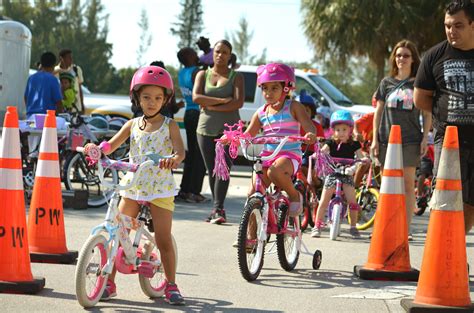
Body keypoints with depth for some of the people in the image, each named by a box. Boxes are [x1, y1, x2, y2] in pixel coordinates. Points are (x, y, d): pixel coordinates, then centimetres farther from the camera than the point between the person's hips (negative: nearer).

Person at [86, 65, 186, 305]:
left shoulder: (169, 126, -1)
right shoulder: (133, 125, 7)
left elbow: (180, 150, -15)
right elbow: (112, 145, -2)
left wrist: (175, 159, -40)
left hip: (160, 189, -3)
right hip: (133, 186, 3)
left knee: (164, 240, -2)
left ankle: (171, 285, 10)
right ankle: (109, 282, 7)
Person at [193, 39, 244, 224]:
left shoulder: (236, 77, 7)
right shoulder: (203, 75, 14)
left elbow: (238, 102, -8)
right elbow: (196, 97, -4)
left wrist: (211, 106, -10)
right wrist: (222, 100, -11)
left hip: (228, 128, -3)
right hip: (206, 128, 3)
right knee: (211, 170, 3)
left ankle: (218, 209, -21)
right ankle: (217, 208, 10)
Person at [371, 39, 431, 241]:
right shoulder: (387, 83, 10)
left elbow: (427, 113, 6)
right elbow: (378, 111, 12)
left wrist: (425, 137, -2)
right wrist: (375, 139, 6)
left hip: (411, 140, -2)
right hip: (387, 139, 2)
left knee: (408, 183, -7)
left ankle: (406, 228, -6)